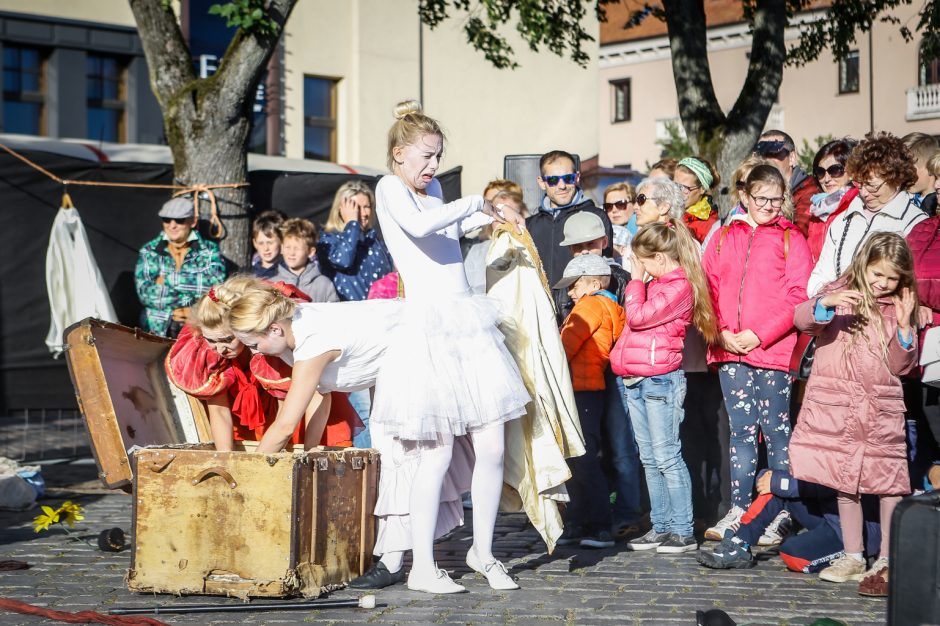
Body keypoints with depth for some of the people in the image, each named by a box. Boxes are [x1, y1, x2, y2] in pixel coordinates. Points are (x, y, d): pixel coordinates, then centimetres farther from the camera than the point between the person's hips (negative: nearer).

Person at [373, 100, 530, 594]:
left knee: (492, 447, 2)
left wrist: (485, 218, 24)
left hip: (468, 324, 7)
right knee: (437, 454, -5)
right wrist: (478, 202, -13)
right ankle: (422, 568, 5)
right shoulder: (390, 188, -3)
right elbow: (418, 226, -24)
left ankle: (482, 549, 19)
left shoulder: (433, 189, 19)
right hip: (429, 326, -7)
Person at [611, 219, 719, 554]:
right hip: (636, 381, 10)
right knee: (650, 459, 11)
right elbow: (635, 318, 20)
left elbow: (638, 316, -17)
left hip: (661, 379, -10)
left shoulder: (679, 286, -14)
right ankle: (661, 527, 17)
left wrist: (636, 279, -8)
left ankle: (683, 531, -2)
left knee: (666, 457, -7)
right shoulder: (657, 284, 17)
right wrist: (638, 281, 14)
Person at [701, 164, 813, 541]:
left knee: (776, 430, 1)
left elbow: (798, 297, -6)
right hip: (730, 351, 4)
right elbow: (707, 287, 9)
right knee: (741, 431, 8)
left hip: (773, 350, -4)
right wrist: (722, 332, -6)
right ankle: (739, 510, 11)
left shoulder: (791, 239, 1)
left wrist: (759, 335, -13)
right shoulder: (724, 237, 13)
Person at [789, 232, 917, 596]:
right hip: (835, 405, 0)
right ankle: (853, 557, 18)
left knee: (889, 482, -2)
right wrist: (827, 303, -29)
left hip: (881, 409, 0)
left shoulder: (898, 308, 6)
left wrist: (904, 327, -10)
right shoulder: (840, 293, 5)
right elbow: (803, 319, -11)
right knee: (845, 482, 8)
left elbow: (901, 366, 4)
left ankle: (888, 560, 7)